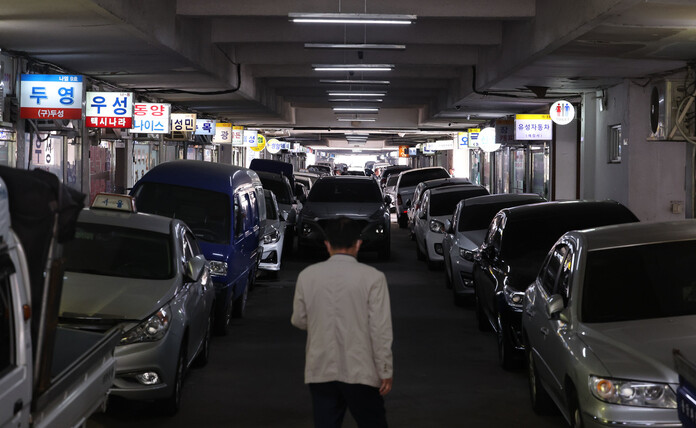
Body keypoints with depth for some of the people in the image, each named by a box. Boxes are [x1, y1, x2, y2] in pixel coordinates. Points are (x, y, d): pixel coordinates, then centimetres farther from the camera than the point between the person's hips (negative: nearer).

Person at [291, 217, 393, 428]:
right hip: (360, 371, -2)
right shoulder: (373, 277, -10)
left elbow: (299, 320, 8)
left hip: (320, 371, 2)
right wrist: (386, 371, -3)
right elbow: (381, 330, -11)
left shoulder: (307, 276, -2)